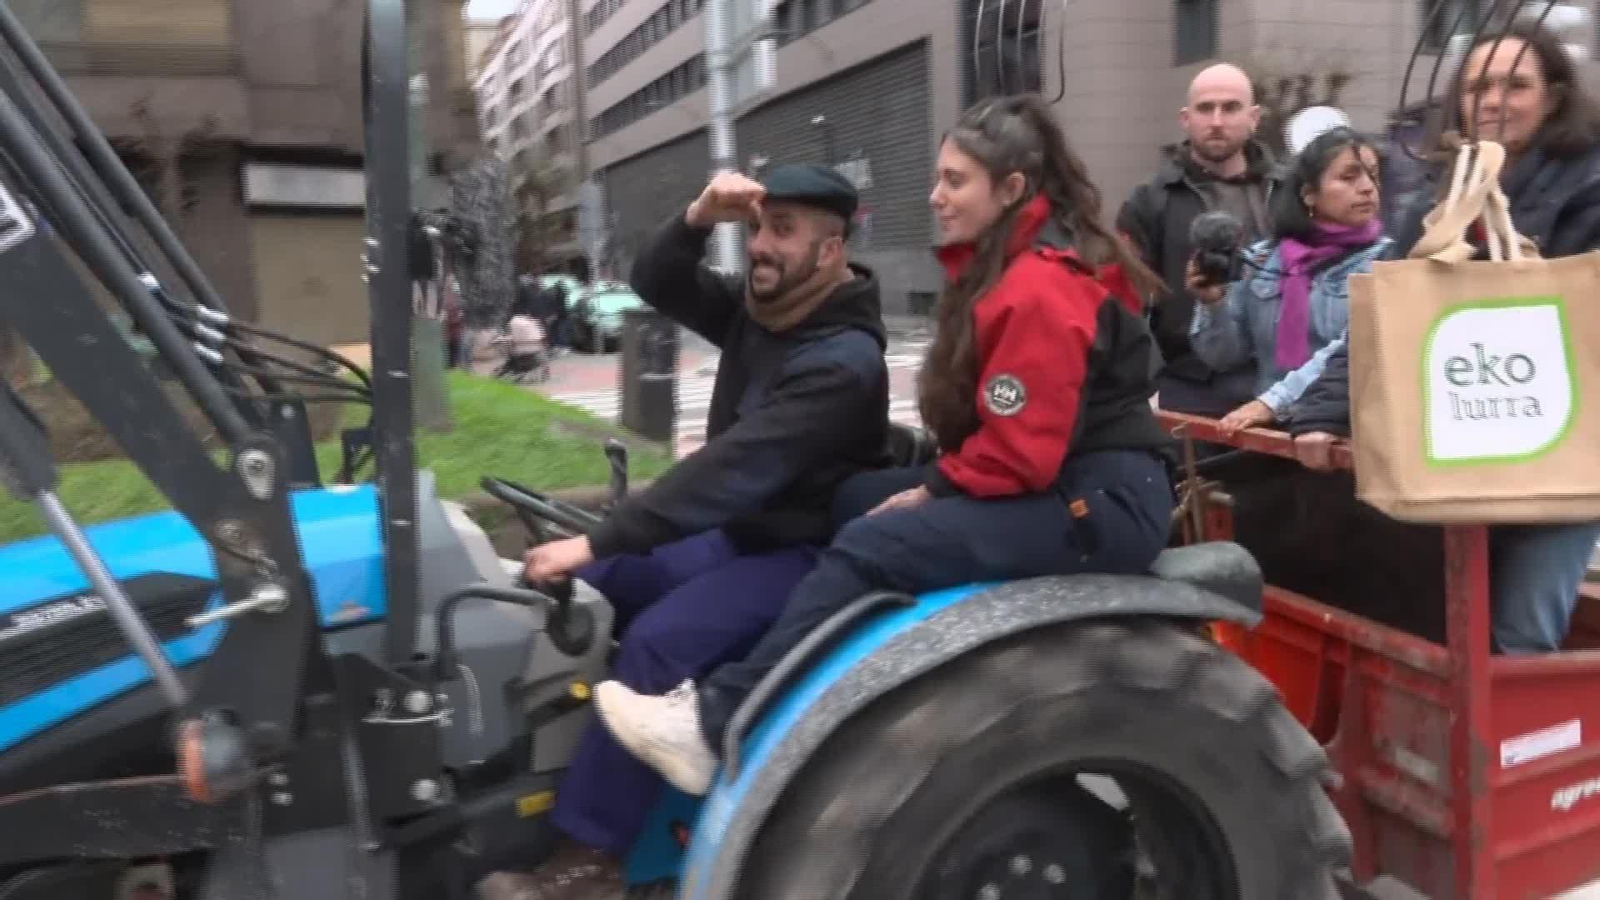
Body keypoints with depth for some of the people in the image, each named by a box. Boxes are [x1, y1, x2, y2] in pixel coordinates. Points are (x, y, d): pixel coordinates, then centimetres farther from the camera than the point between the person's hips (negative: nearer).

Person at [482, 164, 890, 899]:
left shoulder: (845, 360, -24)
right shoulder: (756, 308, 4)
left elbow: (731, 469, -31)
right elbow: (656, 285, 5)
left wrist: (598, 541, -33)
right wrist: (698, 218, -16)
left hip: (801, 554, -9)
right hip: (734, 533, 9)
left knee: (657, 639, -28)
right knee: (583, 591, 2)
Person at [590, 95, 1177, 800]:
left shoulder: (1040, 289, -19)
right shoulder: (1007, 268, 15)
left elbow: (1020, 452, -23)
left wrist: (935, 490, -8)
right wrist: (933, 482, 5)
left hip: (1098, 502, -10)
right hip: (1062, 483, 10)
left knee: (869, 547, -22)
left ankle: (713, 727, -17)